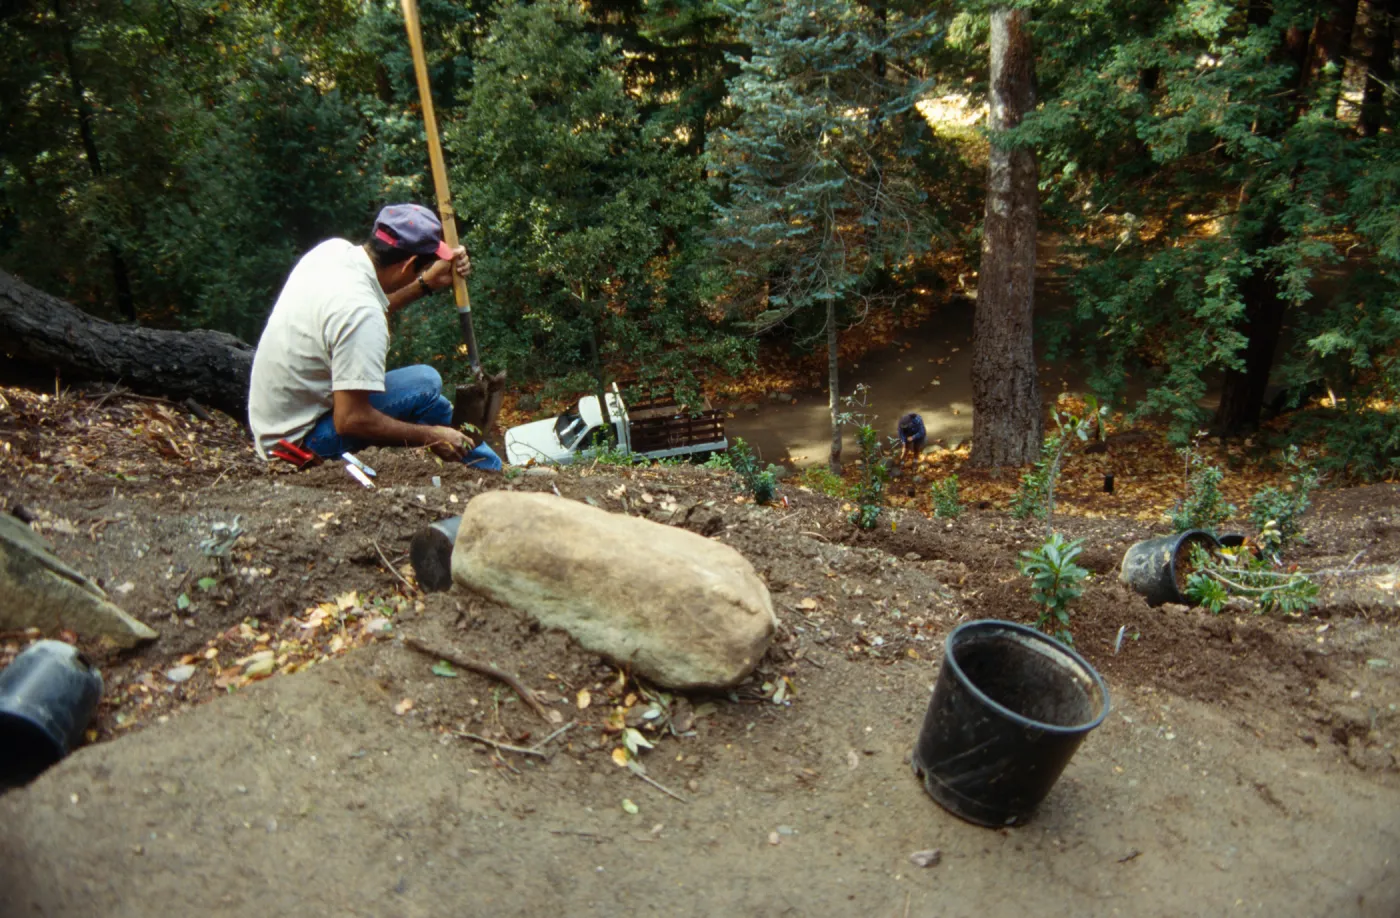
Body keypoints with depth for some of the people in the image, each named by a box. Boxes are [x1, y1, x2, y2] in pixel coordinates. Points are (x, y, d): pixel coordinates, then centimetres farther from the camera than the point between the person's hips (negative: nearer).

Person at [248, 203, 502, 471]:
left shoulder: (332, 249, -5)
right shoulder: (360, 312, -31)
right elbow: (350, 420, -29)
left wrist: (427, 284, 7)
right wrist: (431, 436, -20)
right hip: (302, 441, -9)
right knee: (426, 382, -16)